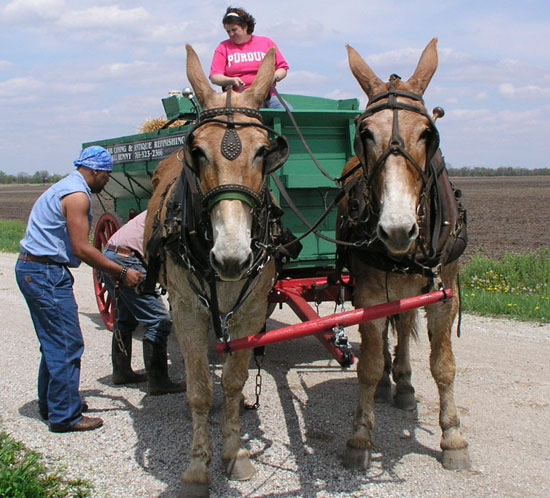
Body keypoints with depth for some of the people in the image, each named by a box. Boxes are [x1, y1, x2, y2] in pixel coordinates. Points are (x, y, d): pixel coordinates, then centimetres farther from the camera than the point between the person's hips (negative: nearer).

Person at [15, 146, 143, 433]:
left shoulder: (65, 188, 19)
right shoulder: (77, 195, -14)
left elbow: (77, 248, 18)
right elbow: (82, 249, -19)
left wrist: (113, 271, 15)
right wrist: (122, 273, -12)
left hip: (31, 269, 11)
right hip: (46, 274, -11)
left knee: (53, 343, 19)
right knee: (67, 345, -5)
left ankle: (51, 404, 30)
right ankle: (65, 416, 2)